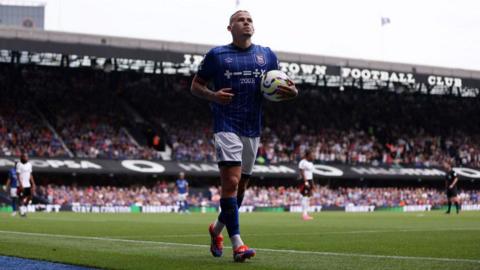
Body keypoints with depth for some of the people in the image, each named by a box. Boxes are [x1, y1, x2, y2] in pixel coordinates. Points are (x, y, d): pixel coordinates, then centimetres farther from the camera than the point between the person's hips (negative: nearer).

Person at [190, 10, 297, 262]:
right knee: (231, 181, -17)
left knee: (241, 185, 11)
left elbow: (276, 88, 18)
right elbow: (196, 85, 8)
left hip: (252, 130, 5)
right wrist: (213, 96, -12)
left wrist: (290, 92, -5)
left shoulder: (267, 55, 12)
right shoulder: (216, 55, 3)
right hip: (226, 126, -5)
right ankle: (237, 244, -18)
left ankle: (217, 229, 34)